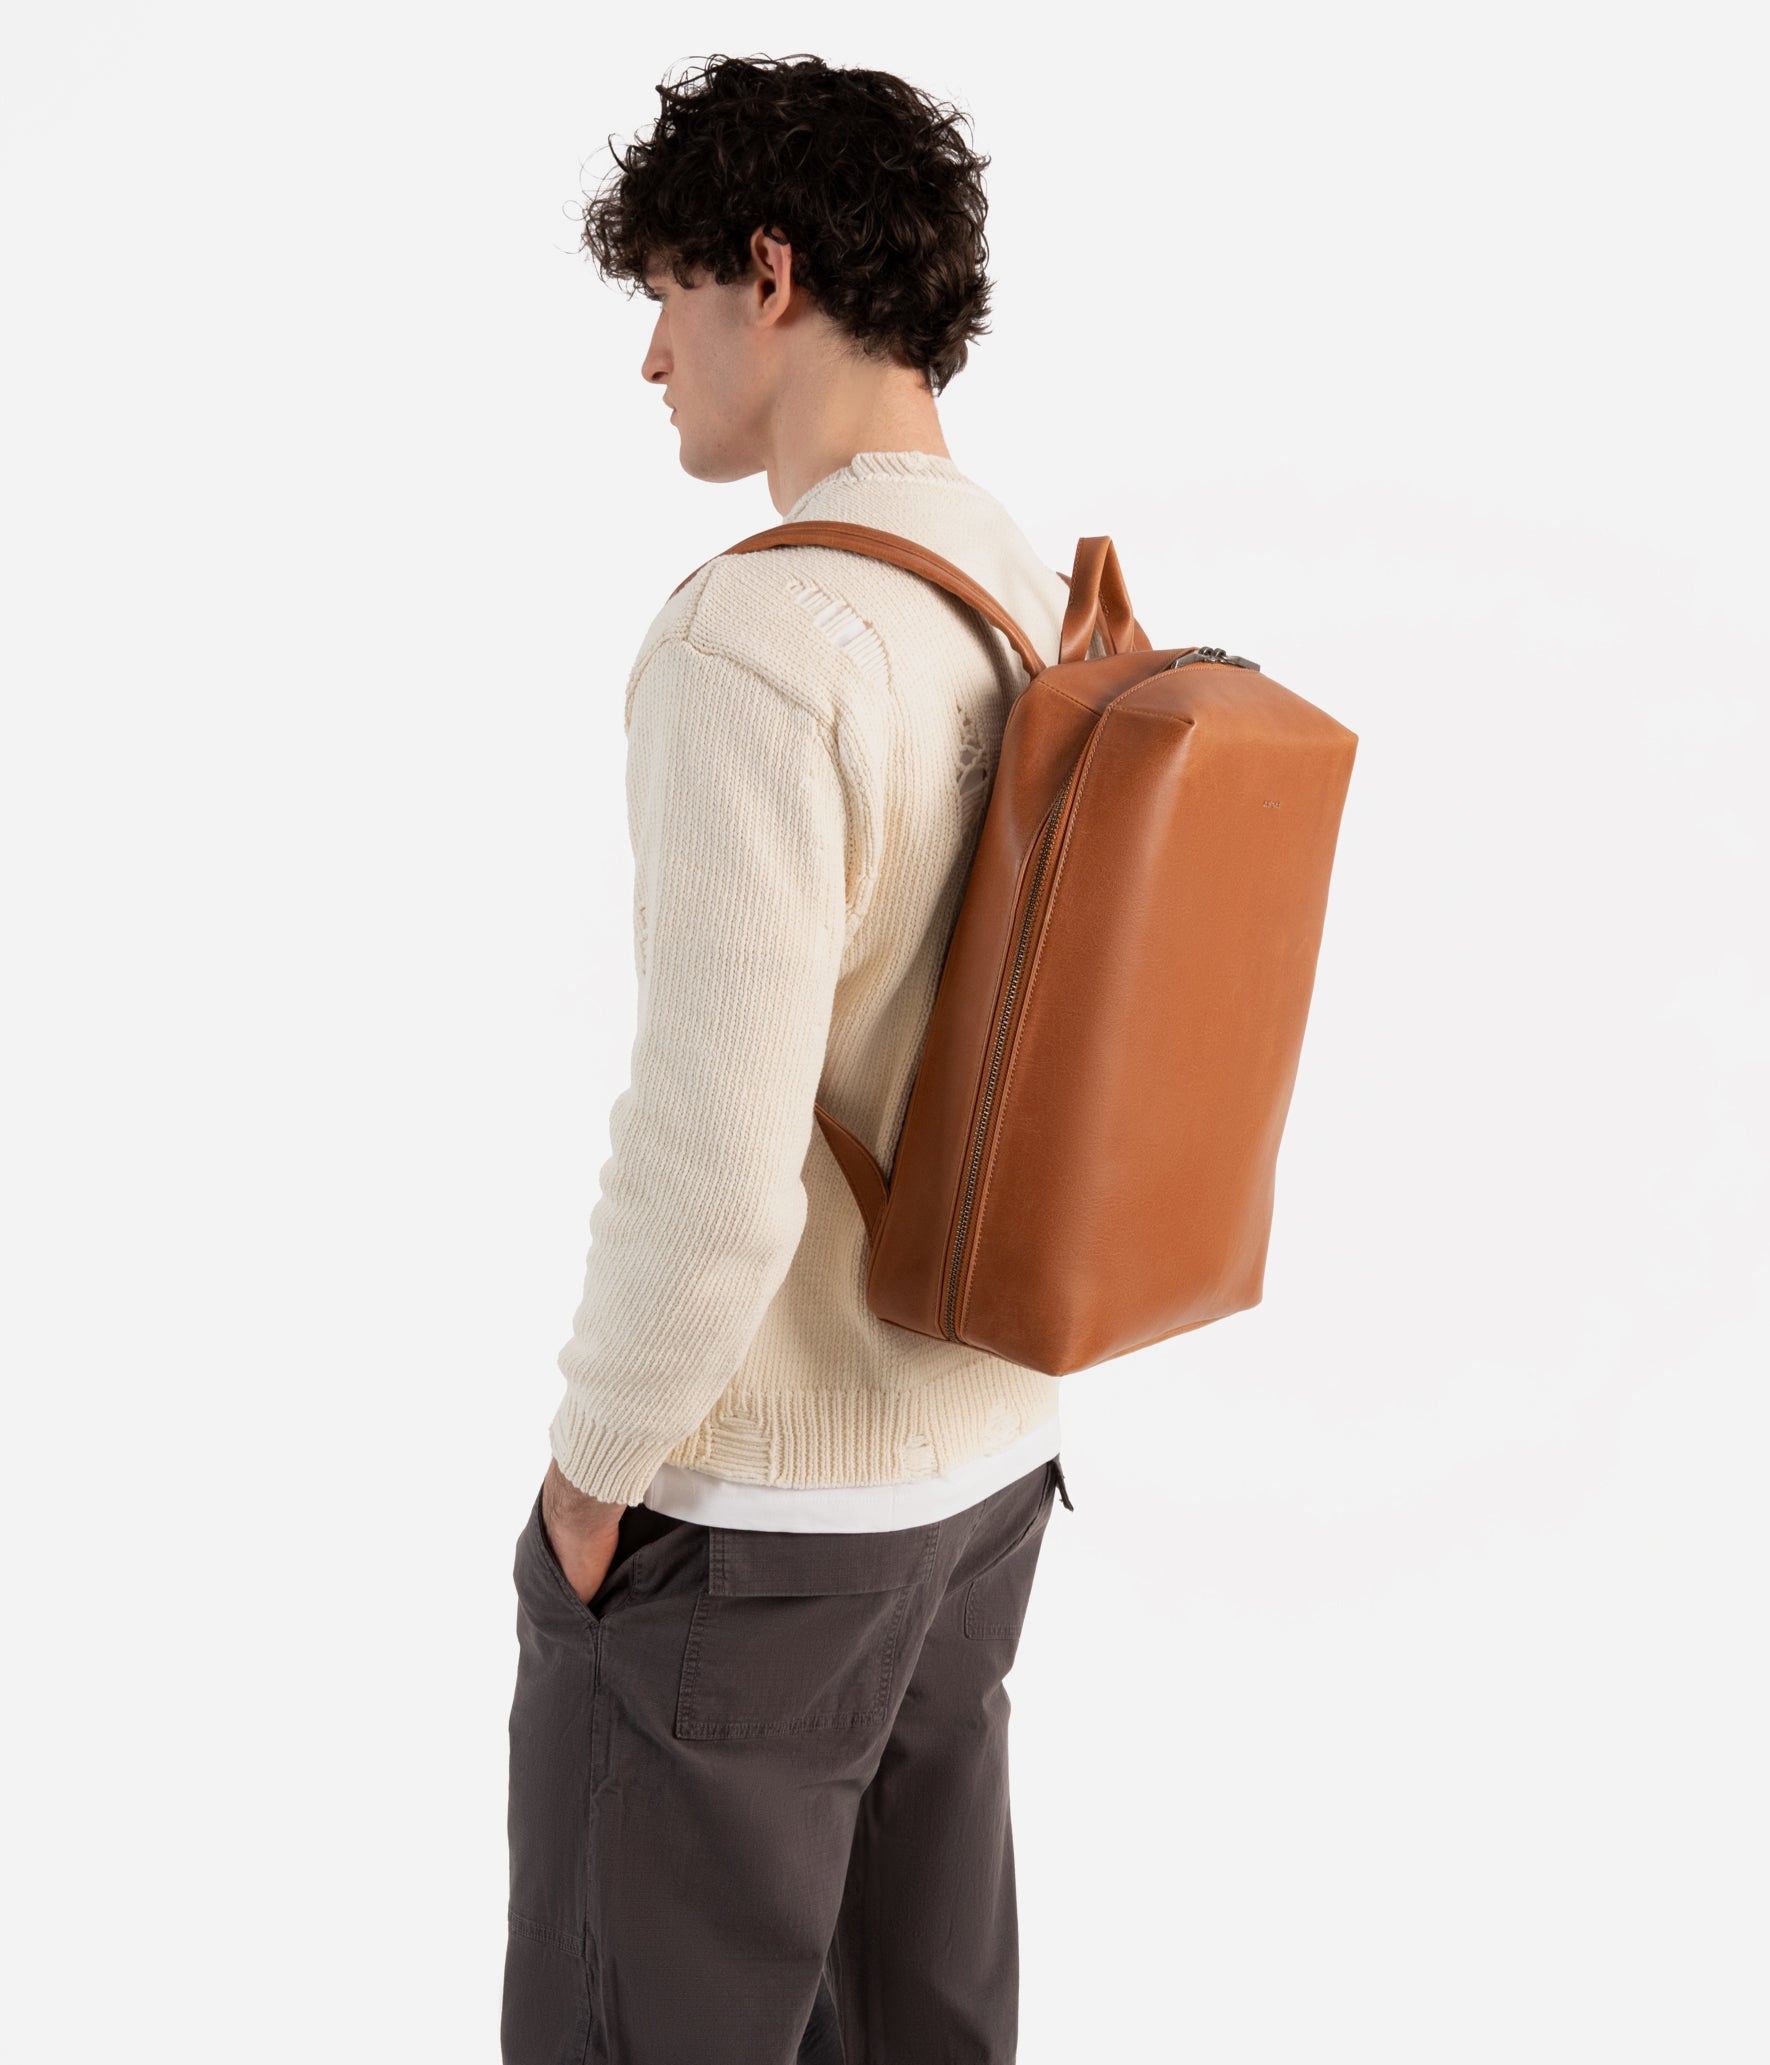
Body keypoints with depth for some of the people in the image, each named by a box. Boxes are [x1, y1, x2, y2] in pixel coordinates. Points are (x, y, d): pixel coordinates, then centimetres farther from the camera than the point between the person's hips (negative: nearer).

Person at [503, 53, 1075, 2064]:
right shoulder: (1060, 630, 2)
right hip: (983, 1454, 8)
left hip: (741, 1509, -8)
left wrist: (599, 1461, -12)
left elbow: (712, 1170, -30)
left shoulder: (754, 643, -26)